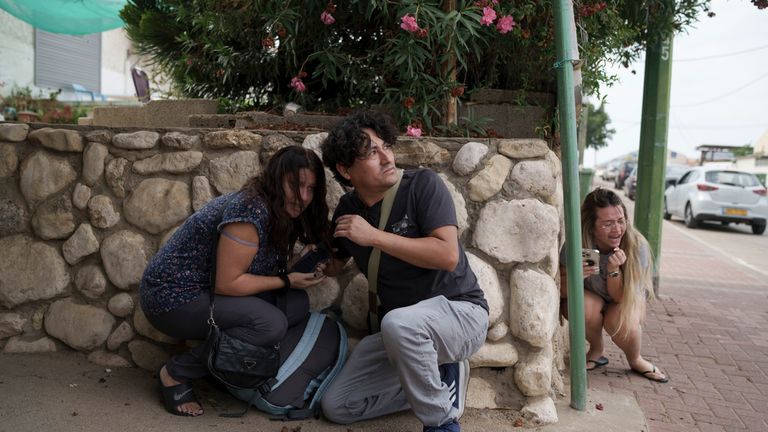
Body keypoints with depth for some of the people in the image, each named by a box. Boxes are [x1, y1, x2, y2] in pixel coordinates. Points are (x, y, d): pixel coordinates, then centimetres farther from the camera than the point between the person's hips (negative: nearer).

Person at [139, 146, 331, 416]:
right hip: (172, 298, -9)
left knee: (296, 303, -4)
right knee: (271, 324, -26)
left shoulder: (279, 211, 2)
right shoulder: (251, 211, -26)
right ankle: (176, 373, -9)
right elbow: (227, 283, -24)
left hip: (205, 290, 9)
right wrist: (287, 280, -17)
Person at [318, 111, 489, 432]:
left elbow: (447, 255, -25)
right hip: (399, 332, 6)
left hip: (460, 311, -6)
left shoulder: (422, 184, -14)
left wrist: (374, 236, -25)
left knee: (398, 324, -39)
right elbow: (333, 265, 18)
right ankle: (440, 380, 8)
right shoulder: (347, 209, 2)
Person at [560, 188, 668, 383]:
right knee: (586, 305, -34)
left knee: (622, 323, -32)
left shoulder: (637, 247, -27)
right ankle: (596, 351, -3)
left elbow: (620, 297, -22)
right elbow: (561, 291, -22)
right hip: (589, 297, 0)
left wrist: (614, 270, -42)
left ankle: (635, 360, 3)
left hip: (626, 300, 0)